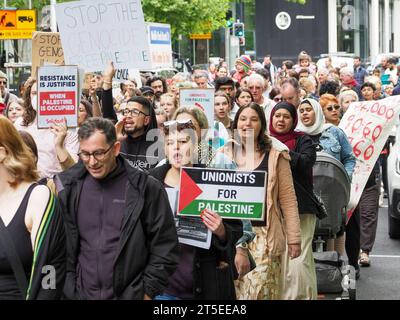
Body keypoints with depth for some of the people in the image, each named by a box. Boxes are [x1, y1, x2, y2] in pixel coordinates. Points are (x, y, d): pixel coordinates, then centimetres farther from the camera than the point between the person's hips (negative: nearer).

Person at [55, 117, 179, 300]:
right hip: (80, 293, 3)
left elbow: (164, 249, -4)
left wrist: (148, 293, -7)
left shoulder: (145, 188, -7)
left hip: (130, 295, -2)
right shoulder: (69, 187, 1)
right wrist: (66, 288, 1)